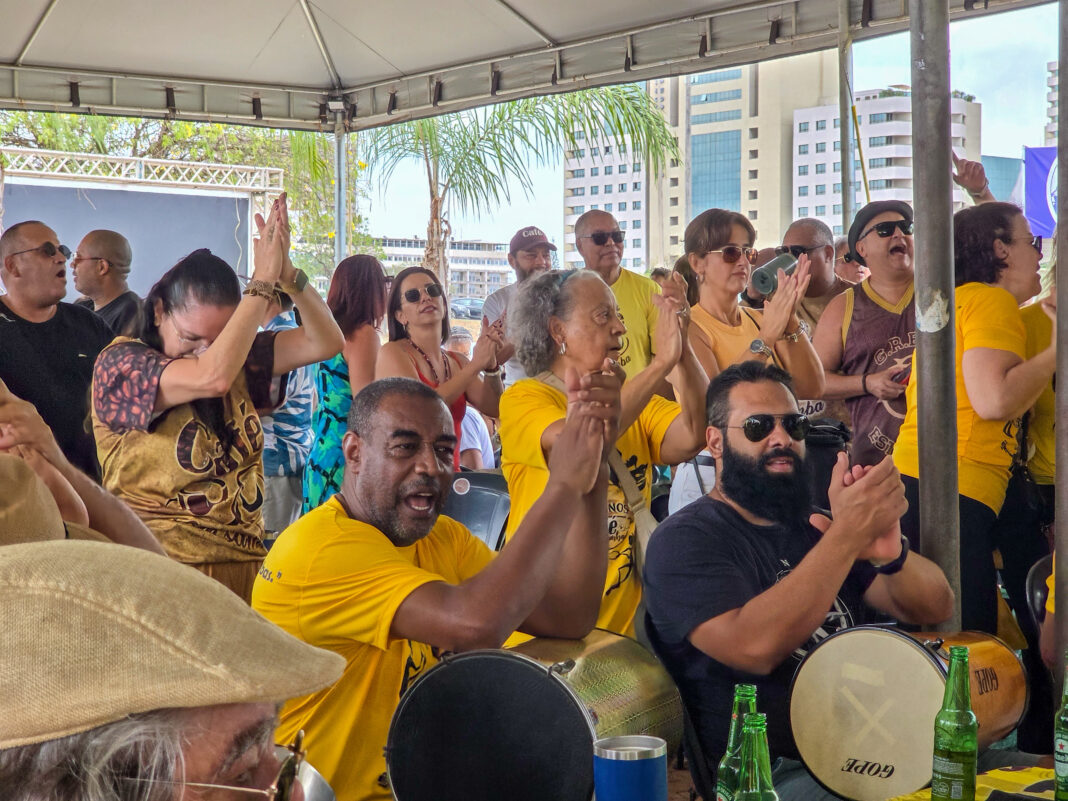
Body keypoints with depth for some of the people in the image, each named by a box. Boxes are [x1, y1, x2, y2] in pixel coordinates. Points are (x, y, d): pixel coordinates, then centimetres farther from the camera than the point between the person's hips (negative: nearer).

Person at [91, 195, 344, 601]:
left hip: (247, 563, 5)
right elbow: (212, 377, -22)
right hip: (167, 569, -5)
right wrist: (263, 281, -14)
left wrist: (289, 275, -9)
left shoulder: (235, 357, 12)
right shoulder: (117, 364, -6)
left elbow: (324, 342, 8)